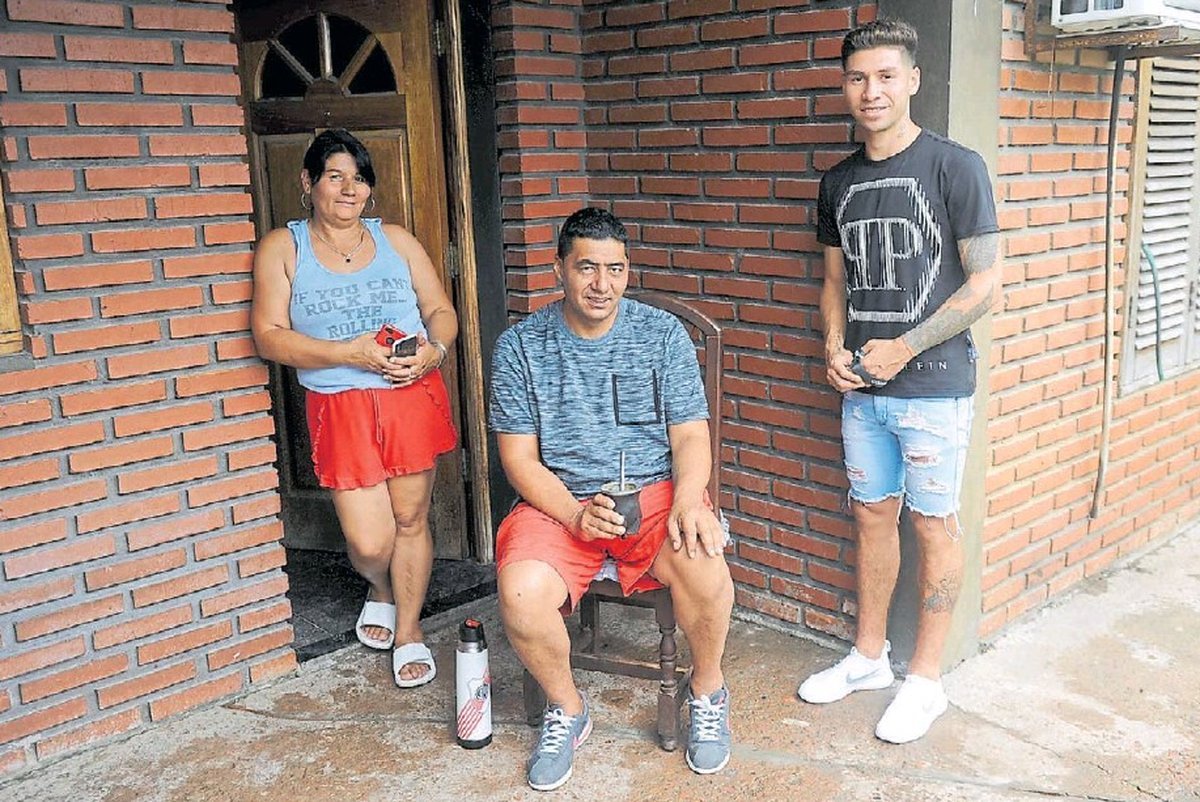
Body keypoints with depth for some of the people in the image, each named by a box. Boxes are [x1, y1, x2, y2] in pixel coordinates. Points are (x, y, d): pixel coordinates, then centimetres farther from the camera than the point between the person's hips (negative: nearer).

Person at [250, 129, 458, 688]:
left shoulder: (396, 239, 10)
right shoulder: (282, 248, 3)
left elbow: (441, 311, 11)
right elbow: (269, 337, -6)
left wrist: (435, 349, -12)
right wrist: (350, 353, -17)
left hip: (414, 397, 2)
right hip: (340, 407, -2)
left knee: (411, 519, 6)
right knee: (369, 541, -3)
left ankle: (409, 629, 27)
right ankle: (380, 590, 34)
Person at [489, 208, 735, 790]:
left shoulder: (663, 334, 3)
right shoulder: (520, 346, 1)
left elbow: (691, 436, 0)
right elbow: (519, 457, 0)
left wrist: (687, 502, -21)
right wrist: (576, 515, -17)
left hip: (653, 490, 0)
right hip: (560, 502, 0)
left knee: (703, 565, -31)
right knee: (520, 594, -29)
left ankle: (707, 691, 2)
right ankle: (566, 709, 4)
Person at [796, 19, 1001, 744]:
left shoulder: (955, 166, -8)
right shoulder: (839, 182, 10)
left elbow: (986, 282, -10)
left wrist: (903, 348, -14)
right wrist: (834, 346, -1)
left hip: (933, 385, -5)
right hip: (862, 387, 5)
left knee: (933, 523, 4)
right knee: (873, 516, 14)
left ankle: (927, 679, 18)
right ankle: (869, 657, 29)